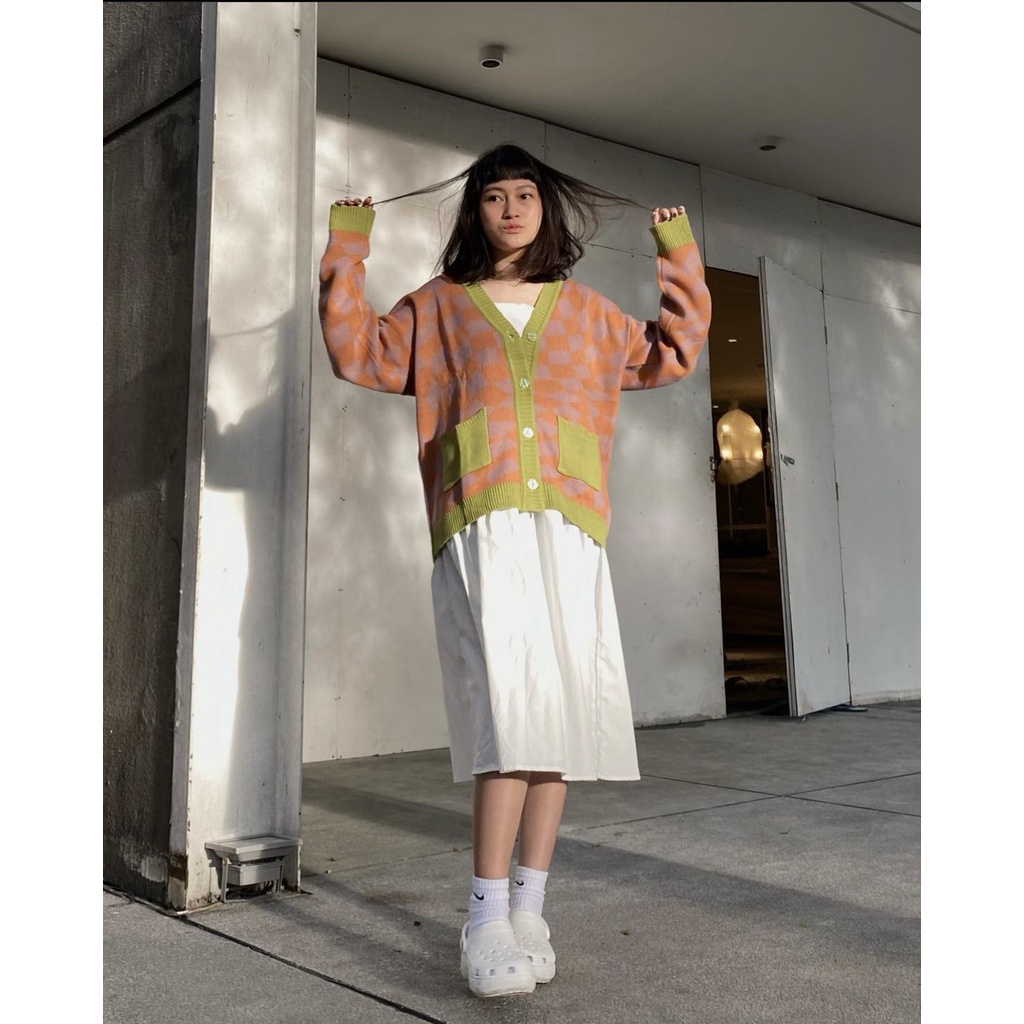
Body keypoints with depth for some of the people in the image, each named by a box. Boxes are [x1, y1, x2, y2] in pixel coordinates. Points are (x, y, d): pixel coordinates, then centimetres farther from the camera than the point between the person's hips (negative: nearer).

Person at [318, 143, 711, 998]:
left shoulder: (587, 312, 24)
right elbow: (360, 354, 14)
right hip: (481, 528, -3)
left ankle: (527, 909, 5)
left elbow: (670, 355, 30)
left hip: (567, 529, 3)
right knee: (511, 704, -19)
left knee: (557, 712, -3)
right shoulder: (439, 307, 20)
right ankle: (487, 921, -14)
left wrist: (681, 261, 26)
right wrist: (346, 256, 12)